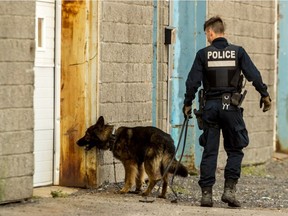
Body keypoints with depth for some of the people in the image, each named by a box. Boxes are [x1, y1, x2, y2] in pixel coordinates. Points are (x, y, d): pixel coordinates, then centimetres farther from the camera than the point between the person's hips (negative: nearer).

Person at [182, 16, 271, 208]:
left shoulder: (203, 54, 0)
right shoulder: (238, 52, 0)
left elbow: (192, 82, -2)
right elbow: (254, 76, -2)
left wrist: (187, 104, 8)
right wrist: (265, 95, 9)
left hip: (210, 106, 1)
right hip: (231, 106, 0)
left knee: (209, 152, 6)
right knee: (235, 150, 10)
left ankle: (206, 193, 5)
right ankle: (229, 189, -3)